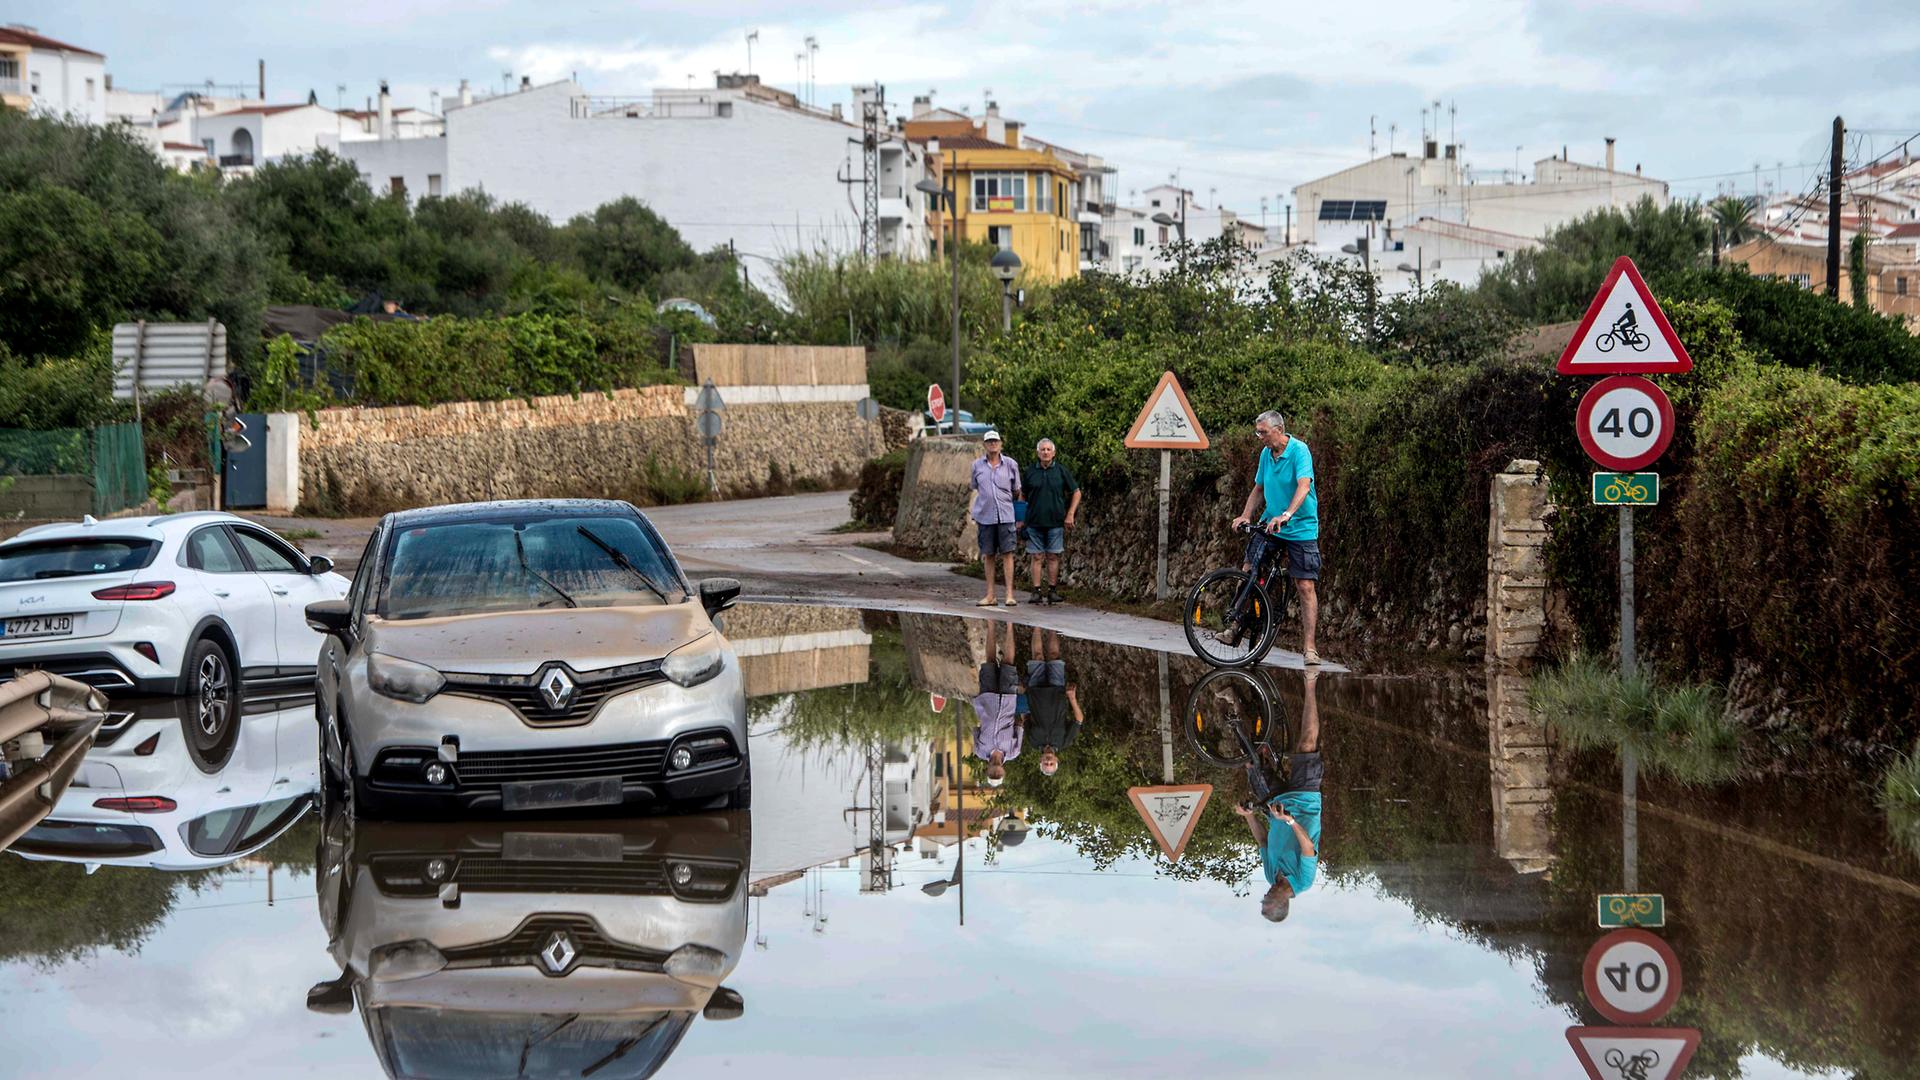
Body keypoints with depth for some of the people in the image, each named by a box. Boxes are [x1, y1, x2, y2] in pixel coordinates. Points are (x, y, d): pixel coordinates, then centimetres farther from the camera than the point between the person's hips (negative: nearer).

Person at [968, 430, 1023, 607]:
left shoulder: (1011, 464, 4)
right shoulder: (977, 465, 7)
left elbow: (1017, 490, 12)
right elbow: (971, 487, 19)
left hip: (1005, 515, -1)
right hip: (985, 516, 1)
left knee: (1007, 553, -7)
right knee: (988, 555, 5)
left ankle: (1009, 594, -6)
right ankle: (990, 595, 11)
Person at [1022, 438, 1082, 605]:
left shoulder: (1061, 470, 2)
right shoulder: (1030, 472, 5)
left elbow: (1076, 492, 7)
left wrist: (1070, 515, -1)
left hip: (1055, 522, -1)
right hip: (1034, 522, 1)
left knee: (1053, 557, 3)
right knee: (1037, 557, 1)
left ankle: (1052, 590, 8)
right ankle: (1036, 591, 2)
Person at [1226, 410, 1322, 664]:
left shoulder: (1299, 451, -16)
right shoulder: (1266, 453, 5)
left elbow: (1304, 486, -30)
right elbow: (1259, 490, 16)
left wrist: (1286, 515, -43)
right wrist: (1245, 516, 1)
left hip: (1301, 528, -6)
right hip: (1269, 525, 6)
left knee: (1306, 587, -7)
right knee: (1247, 572, -2)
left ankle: (1309, 647, -4)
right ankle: (1236, 629, 8)